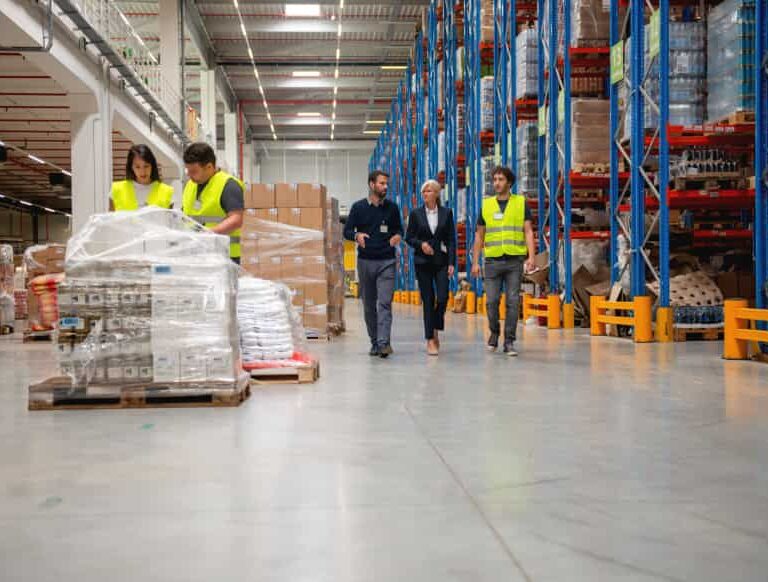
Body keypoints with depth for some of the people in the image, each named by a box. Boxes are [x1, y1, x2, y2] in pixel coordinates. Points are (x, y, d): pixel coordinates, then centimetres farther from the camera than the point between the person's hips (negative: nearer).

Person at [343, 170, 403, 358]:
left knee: (385, 303, -12)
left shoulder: (392, 207, 6)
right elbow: (347, 231, 3)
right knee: (369, 305, 8)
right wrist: (357, 236, -19)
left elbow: (399, 228, 14)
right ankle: (374, 342, 18)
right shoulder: (358, 207, 2)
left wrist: (398, 236, -9)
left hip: (386, 261, -1)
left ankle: (384, 343, -18)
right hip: (365, 261, 1)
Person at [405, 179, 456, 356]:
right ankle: (430, 340, 6)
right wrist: (420, 244, -14)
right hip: (423, 262, 0)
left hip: (441, 261, 0)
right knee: (428, 300, 0)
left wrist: (451, 263, -5)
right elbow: (408, 237, 6)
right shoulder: (416, 214, 3)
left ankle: (436, 330, 17)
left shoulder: (446, 213, 4)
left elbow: (451, 240, 3)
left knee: (442, 298, -10)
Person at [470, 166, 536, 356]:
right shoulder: (486, 205, 10)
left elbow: (528, 232, 0)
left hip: (514, 260, -1)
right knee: (492, 301, -1)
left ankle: (509, 342, 6)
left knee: (513, 302, -2)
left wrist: (531, 256, -13)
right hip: (493, 260, 1)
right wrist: (475, 262, 6)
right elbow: (479, 235, 12)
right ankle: (494, 333, 23)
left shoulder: (521, 203, 5)